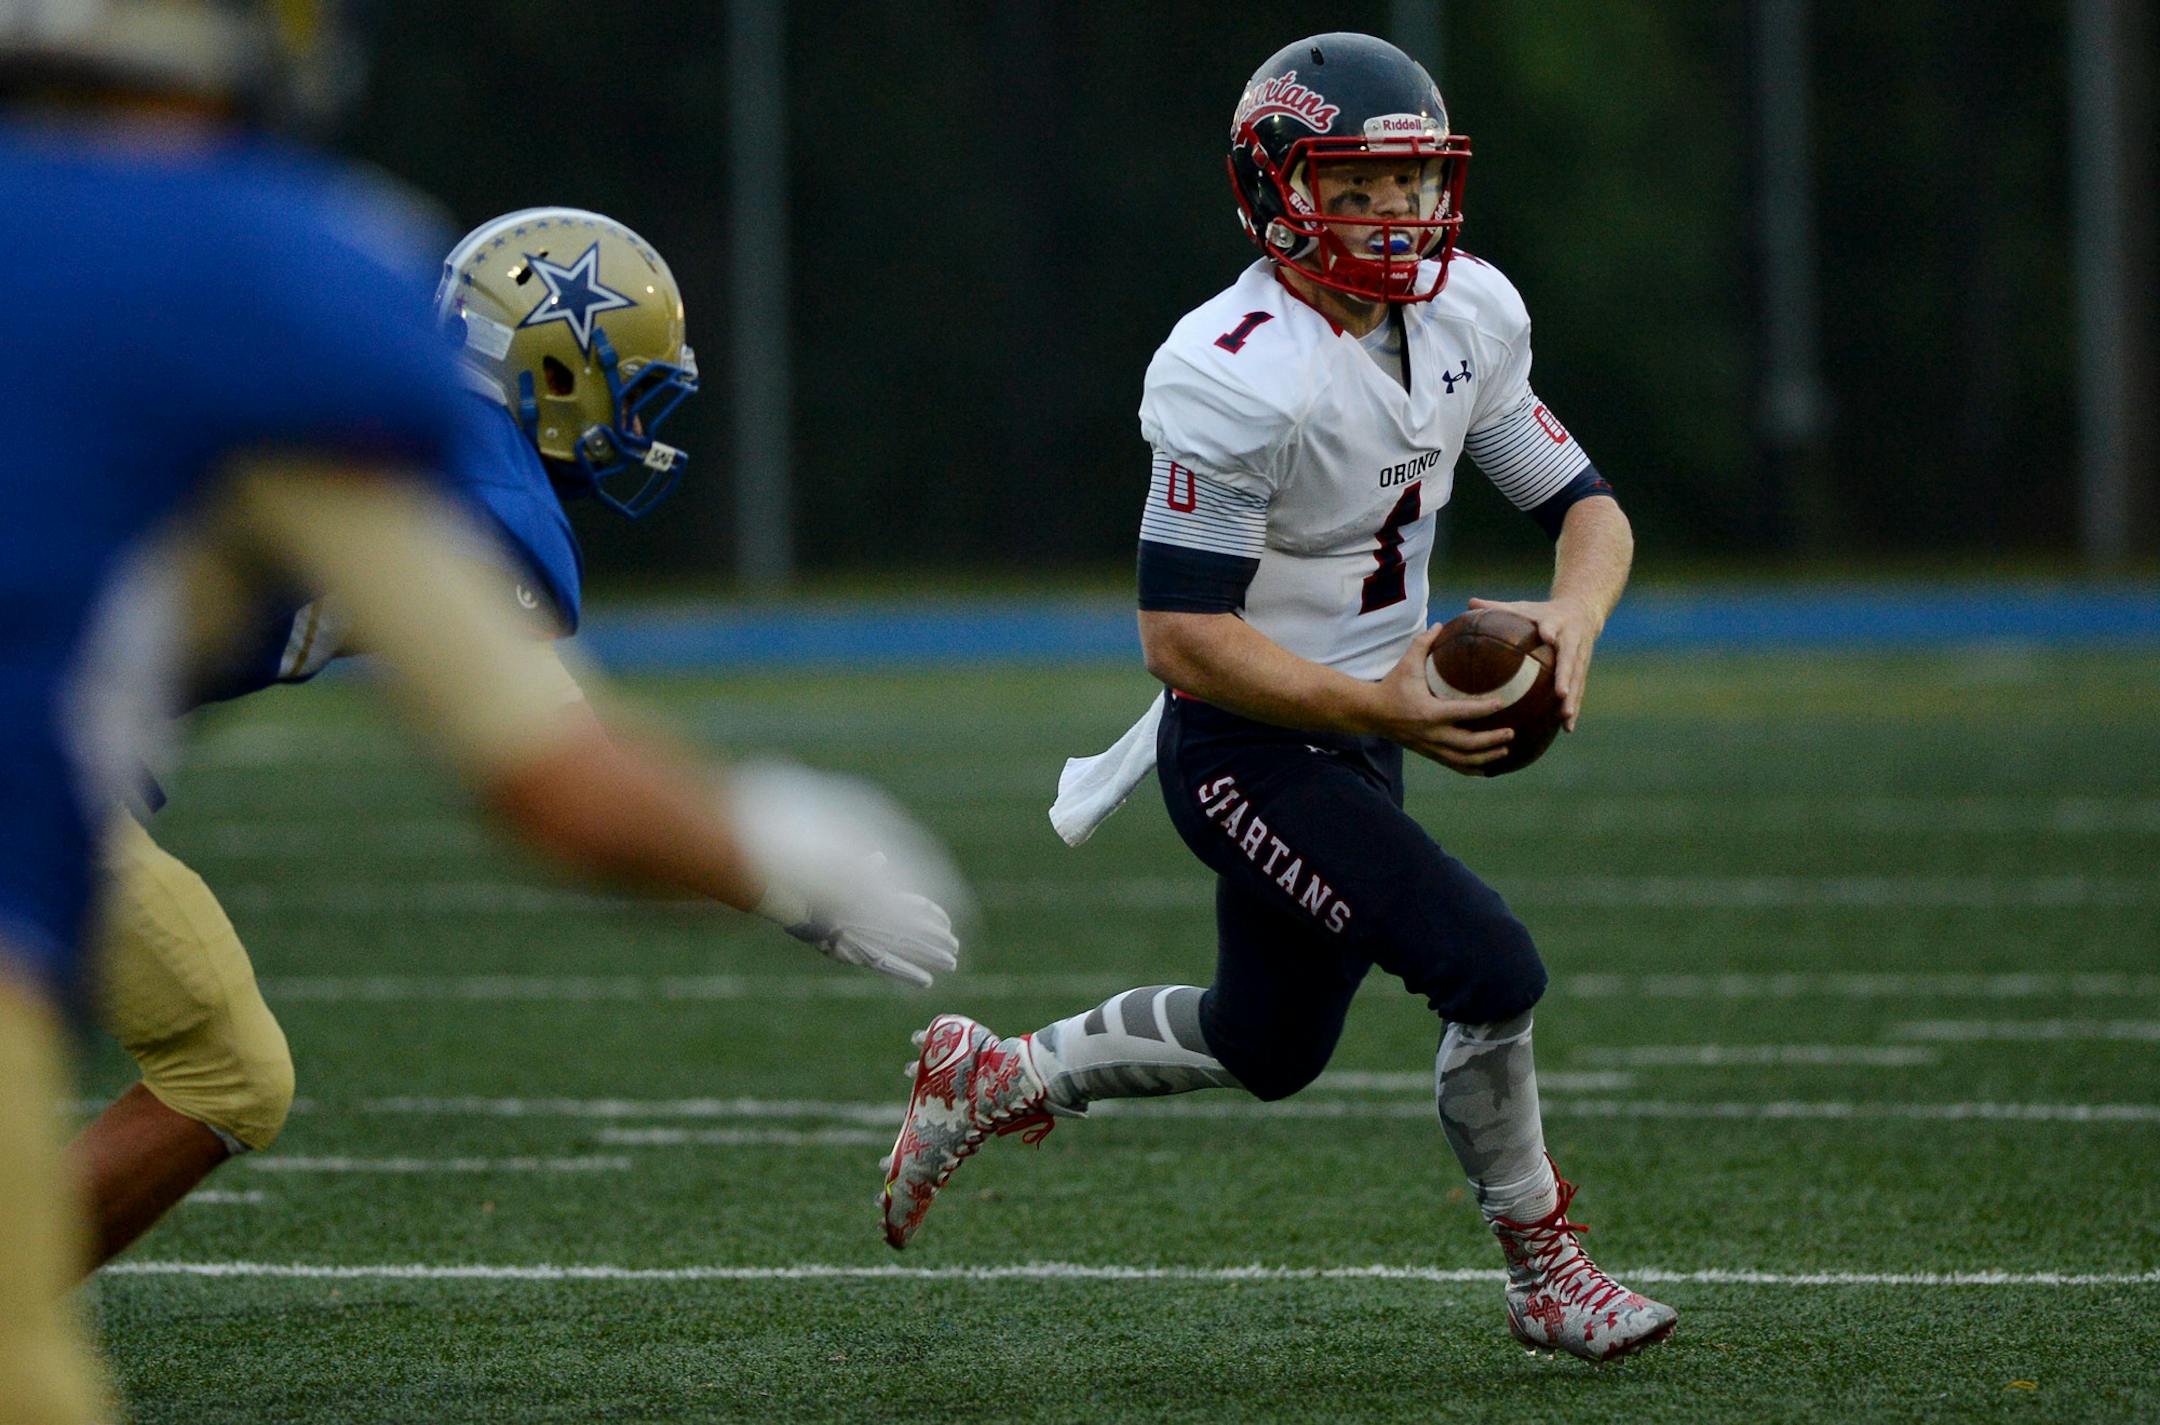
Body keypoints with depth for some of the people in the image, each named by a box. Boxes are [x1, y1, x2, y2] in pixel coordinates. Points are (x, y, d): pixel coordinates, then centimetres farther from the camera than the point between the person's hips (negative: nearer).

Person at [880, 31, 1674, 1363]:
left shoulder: (1467, 317, -1)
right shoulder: (1236, 378, -26)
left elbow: (1588, 507, 4)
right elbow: (1186, 641, -25)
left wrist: (1574, 616, -19)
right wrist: (1379, 711, -32)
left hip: (1360, 731, 9)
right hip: (1250, 748, -9)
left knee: (1270, 1047, 22)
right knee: (1491, 969, -18)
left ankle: (992, 1081, 41)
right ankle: (1548, 1275, 1)